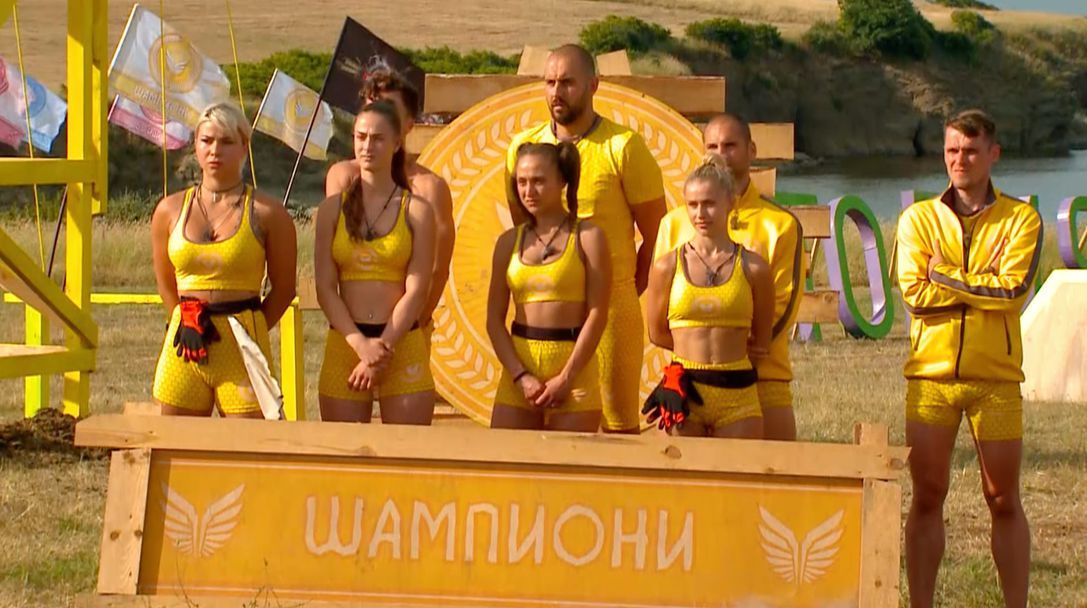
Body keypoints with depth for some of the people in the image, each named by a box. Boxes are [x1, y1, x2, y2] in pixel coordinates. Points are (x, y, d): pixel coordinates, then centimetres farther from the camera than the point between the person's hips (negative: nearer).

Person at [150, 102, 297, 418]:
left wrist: (245, 333, 6)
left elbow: (283, 288, 5)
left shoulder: (266, 213, -1)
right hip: (184, 347, 3)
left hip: (241, 351, -3)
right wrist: (190, 325, 13)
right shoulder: (170, 210, 8)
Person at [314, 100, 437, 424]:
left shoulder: (416, 211, 4)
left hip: (402, 347, -1)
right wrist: (361, 344, -11)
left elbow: (416, 291, -2)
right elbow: (325, 288, 2)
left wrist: (382, 348, -12)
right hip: (344, 344, 1)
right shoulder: (333, 208, 8)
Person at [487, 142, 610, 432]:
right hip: (518, 371, 3)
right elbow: (495, 318, 7)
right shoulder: (509, 242, 11)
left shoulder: (587, 237, 1)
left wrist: (565, 378, -11)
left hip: (574, 368, -3)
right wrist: (521, 376, -6)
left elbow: (597, 313, -5)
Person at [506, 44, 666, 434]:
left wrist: (621, 295, 4)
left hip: (609, 309, -4)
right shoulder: (524, 147, 9)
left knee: (618, 426, -4)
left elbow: (658, 238, 2)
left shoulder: (624, 148, -3)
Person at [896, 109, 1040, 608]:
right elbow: (914, 292, -8)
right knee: (927, 497, 4)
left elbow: (1014, 288, -14)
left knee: (1004, 500, 4)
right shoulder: (919, 219, 6)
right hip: (930, 374, 1)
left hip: (995, 378, -1)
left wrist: (943, 276, -9)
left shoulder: (1020, 220, 2)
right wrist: (983, 287, -9)